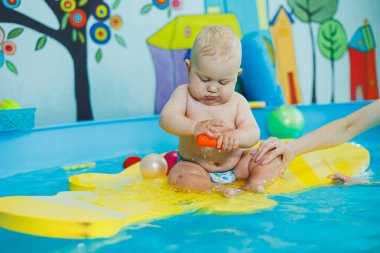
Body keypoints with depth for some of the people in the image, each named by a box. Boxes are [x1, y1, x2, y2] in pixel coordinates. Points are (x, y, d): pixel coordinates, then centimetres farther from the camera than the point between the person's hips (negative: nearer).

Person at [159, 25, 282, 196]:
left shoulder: (237, 101, -5)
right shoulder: (184, 93, -8)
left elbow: (253, 134, -13)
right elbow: (166, 119, -23)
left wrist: (236, 136, -39)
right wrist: (194, 127, -43)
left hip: (236, 166, 2)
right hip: (196, 167, -2)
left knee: (273, 159, -10)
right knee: (177, 175, -32)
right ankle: (215, 189, -40)